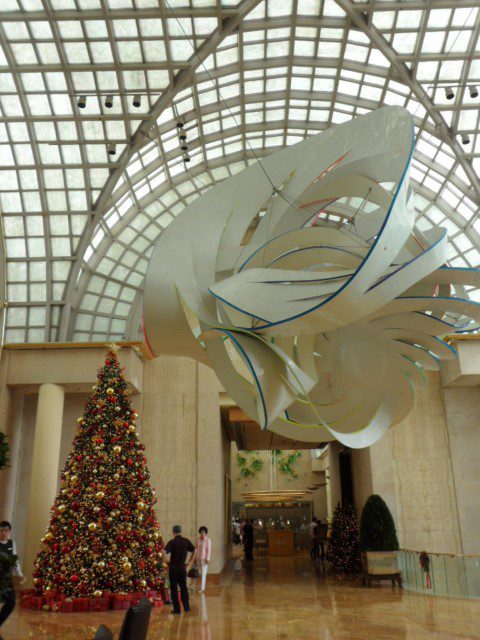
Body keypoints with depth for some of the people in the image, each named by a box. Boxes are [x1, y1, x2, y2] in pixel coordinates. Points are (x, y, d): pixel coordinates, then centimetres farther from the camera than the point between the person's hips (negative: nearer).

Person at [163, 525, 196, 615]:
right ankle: (186, 606, 18)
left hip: (173, 567, -3)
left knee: (174, 588, 6)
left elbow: (164, 552, -24)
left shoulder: (172, 542, -11)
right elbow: (194, 551, 6)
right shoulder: (186, 541, 1)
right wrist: (191, 561, 12)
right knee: (183, 586, 16)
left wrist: (166, 561, -10)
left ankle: (176, 608, 7)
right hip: (182, 567, 3)